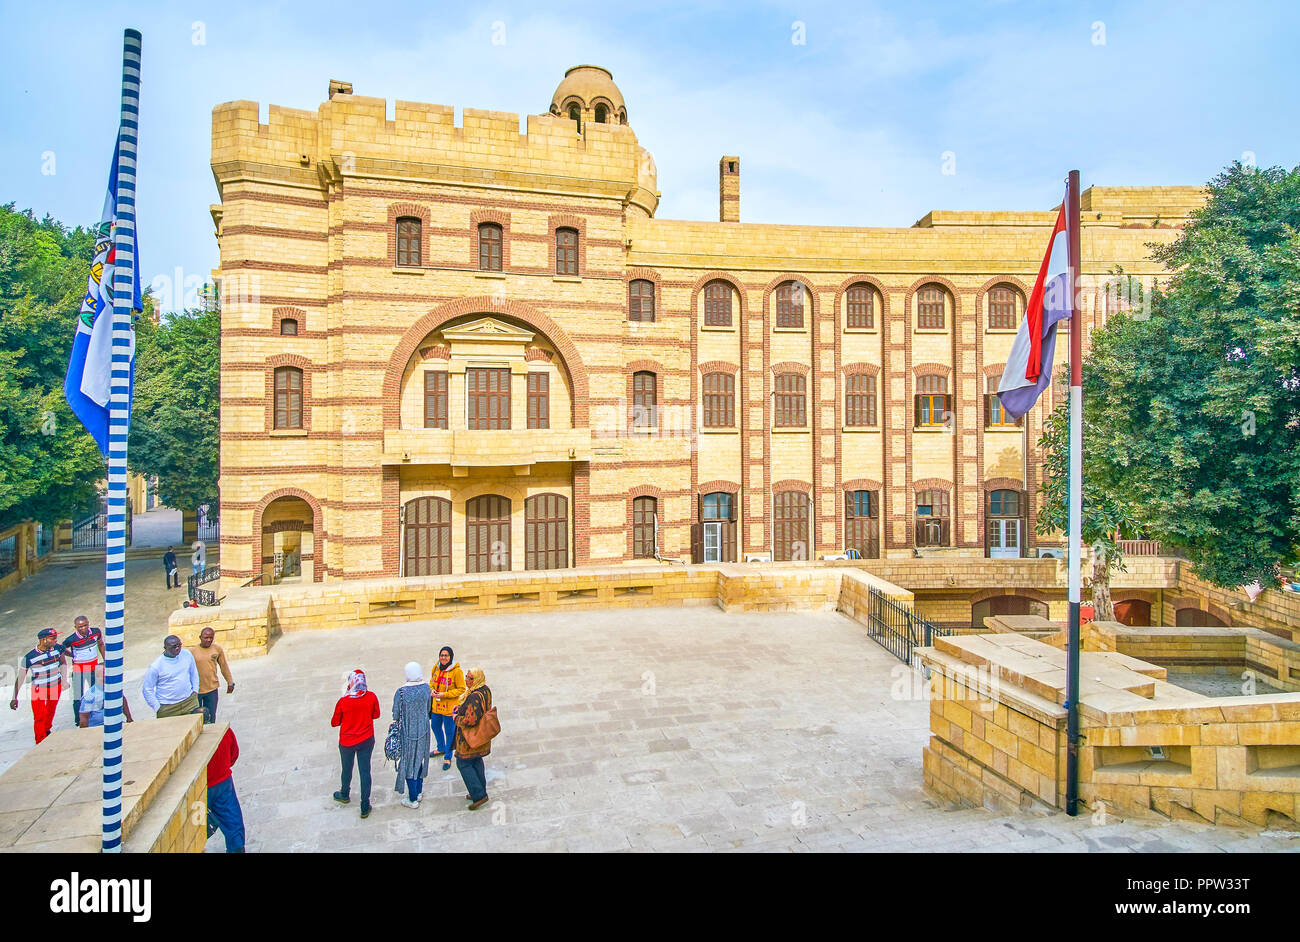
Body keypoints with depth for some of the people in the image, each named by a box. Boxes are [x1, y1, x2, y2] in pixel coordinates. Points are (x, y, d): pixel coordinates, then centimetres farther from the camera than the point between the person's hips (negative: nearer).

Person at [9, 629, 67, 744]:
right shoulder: (29, 657, -21)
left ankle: (47, 730, 46)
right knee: (39, 717, -7)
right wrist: (15, 698, -8)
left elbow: (63, 663, 7)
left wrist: (64, 679, -1)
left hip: (56, 686, 3)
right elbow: (20, 678, -11)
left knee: (50, 712, 20)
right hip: (38, 689, -3)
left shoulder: (57, 648, -12)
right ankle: (40, 744, 6)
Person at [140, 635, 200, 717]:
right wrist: (158, 708, -5)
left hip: (189, 701, 3)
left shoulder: (187, 654, -1)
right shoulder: (156, 666, -13)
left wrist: (195, 691, 10)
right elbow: (147, 690, -5)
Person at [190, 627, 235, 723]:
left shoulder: (218, 649, -1)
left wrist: (230, 682, 13)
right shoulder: (192, 651, -8)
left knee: (211, 719, 8)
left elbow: (224, 666, 9)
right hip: (196, 690, -1)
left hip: (212, 690, 1)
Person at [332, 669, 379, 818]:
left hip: (347, 742, -1)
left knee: (347, 769, 22)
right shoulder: (372, 697, -17)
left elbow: (334, 723, -7)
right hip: (367, 740, 1)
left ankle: (344, 795, 48)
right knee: (365, 771, 11)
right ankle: (365, 807, 17)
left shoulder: (343, 701, -22)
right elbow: (376, 715, 1)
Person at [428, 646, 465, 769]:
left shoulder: (456, 671, -19)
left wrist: (445, 694, -21)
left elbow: (461, 689, -14)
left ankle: (448, 757, 25)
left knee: (449, 732, 6)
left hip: (449, 707, -6)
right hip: (436, 705, 6)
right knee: (435, 727, 24)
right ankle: (441, 748, 50)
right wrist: (432, 689, -7)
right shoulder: (436, 667, -2)